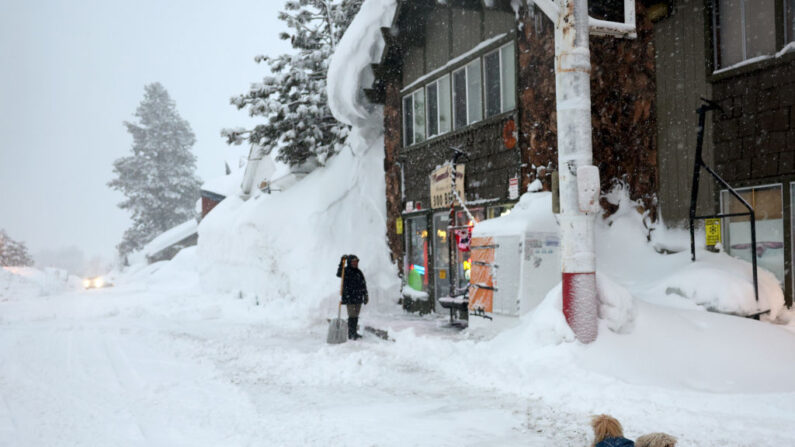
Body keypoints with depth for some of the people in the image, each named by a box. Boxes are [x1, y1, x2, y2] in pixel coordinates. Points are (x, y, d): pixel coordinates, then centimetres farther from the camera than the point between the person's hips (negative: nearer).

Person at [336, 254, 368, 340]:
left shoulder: (359, 272, 13)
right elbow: (339, 274, -29)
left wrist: (365, 296, 17)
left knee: (356, 316, 12)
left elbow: (364, 285, 20)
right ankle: (351, 334, -1)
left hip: (358, 298, 6)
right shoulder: (346, 271, -6)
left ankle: (354, 332, 21)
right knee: (352, 316, -8)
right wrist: (342, 261, -37)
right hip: (349, 298, -6)